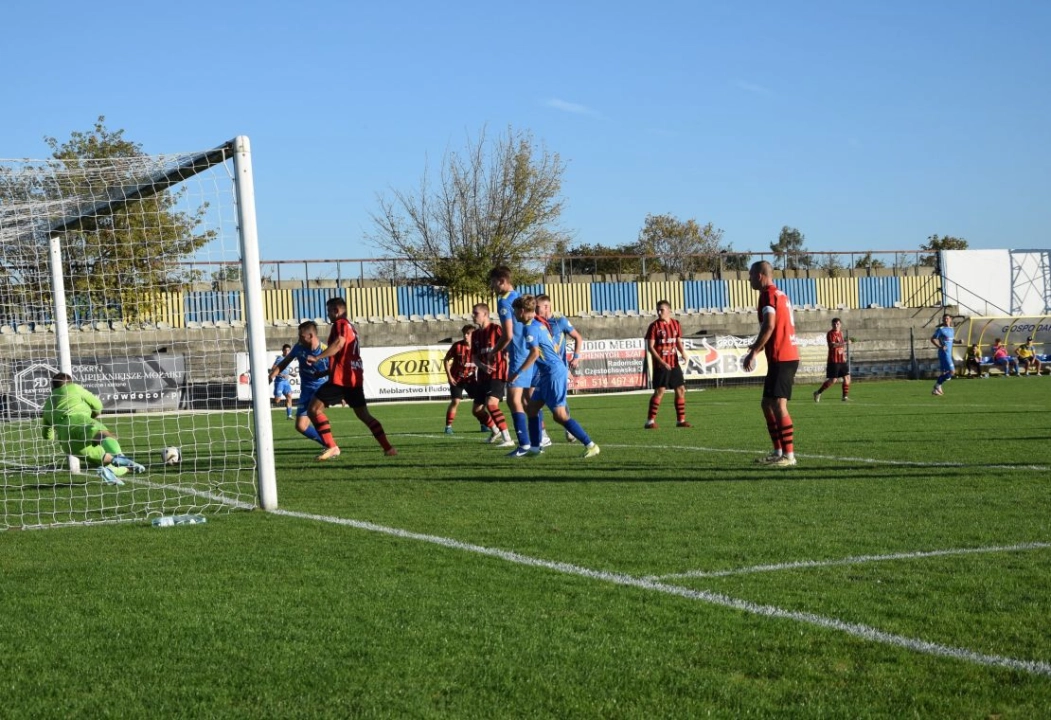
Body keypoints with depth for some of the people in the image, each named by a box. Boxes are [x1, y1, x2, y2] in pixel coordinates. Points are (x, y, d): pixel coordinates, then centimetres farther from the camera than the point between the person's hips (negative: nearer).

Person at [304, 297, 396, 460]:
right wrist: (326, 371, 35)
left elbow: (339, 343, -25)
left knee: (313, 409, -9)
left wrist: (317, 358, -30)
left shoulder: (340, 324, -5)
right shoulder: (351, 327, 23)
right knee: (364, 414, 19)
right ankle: (388, 448, 15)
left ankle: (331, 447, -17)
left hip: (341, 378, -9)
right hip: (355, 378, 9)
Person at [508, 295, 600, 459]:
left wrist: (517, 373, -19)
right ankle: (534, 446, 21)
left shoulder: (530, 327, -12)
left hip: (554, 373, -10)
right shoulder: (539, 325, 17)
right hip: (547, 373, 10)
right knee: (532, 407, 14)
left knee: (559, 415, -11)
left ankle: (590, 445, -11)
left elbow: (535, 353, -23)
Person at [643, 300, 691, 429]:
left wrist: (683, 353, -5)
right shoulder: (654, 326, -7)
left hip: (674, 363, 6)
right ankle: (650, 422, -9)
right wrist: (661, 361, -20)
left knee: (681, 390, 7)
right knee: (660, 391, -13)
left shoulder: (676, 324, 8)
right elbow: (650, 347, -11)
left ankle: (681, 420, 18)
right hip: (660, 364, -6)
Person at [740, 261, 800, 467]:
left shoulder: (768, 294, -9)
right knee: (767, 404, 15)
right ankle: (778, 452, 17)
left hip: (780, 358, -10)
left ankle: (789, 455, -11)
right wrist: (758, 346, 23)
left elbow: (769, 325, -20)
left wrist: (753, 352, -18)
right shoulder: (780, 294, 20)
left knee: (778, 405, -10)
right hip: (789, 355, 10)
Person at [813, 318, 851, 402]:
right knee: (833, 380, -7)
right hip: (833, 361, -7)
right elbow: (833, 345, -26)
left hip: (842, 360, 7)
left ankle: (845, 396, 8)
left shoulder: (840, 333, 15)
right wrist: (845, 343, -33)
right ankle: (818, 393, 8)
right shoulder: (830, 334, -9)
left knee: (847, 377, 0)